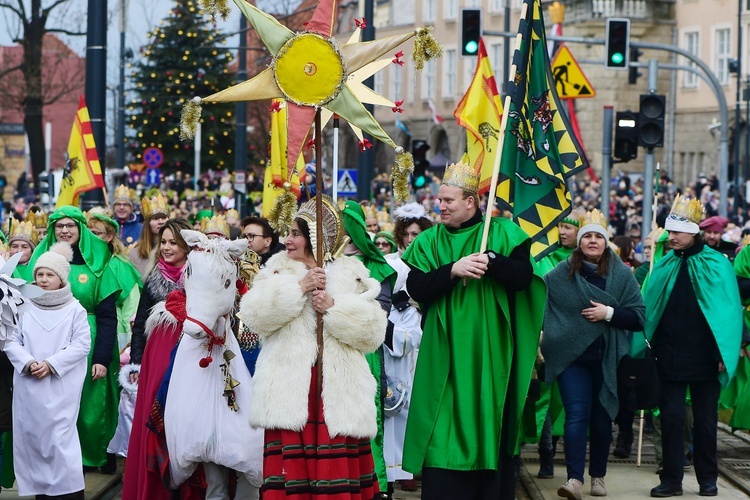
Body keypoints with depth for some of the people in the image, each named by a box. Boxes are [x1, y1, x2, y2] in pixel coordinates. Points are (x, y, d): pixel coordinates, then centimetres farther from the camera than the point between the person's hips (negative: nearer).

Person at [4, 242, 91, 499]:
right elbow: (12, 341, 6)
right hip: (28, 386, 4)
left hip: (61, 386, -4)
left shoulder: (75, 309, 2)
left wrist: (51, 364, -13)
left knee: (61, 438, -10)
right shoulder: (26, 309, 10)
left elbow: (81, 345, -5)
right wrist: (28, 363, -12)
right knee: (32, 436, 4)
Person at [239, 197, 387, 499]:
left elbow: (373, 331, 0)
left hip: (338, 391, -1)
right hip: (290, 390, 1)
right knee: (291, 468, -6)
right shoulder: (278, 268, 14)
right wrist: (299, 287, -8)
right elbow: (254, 315, -3)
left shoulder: (351, 274, 10)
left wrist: (333, 307, -10)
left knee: (337, 467, -6)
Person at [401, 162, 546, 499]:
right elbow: (415, 288, -3)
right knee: (444, 431, -3)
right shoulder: (429, 242, 9)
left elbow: (524, 276, -8)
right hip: (445, 355, 1)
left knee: (490, 427, 0)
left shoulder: (501, 234, 3)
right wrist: (453, 270, -17)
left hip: (489, 355, -1)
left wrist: (491, 262, -24)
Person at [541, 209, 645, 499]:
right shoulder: (560, 274, 0)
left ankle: (598, 476, 23)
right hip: (571, 356, -1)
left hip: (606, 359, 1)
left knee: (601, 418, 9)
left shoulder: (622, 275, 0)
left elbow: (638, 317, -1)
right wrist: (541, 337, 2)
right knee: (577, 415, -11)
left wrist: (609, 313, -15)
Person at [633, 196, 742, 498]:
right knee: (671, 417, 1)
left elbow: (728, 311, -7)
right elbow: (648, 310, 5)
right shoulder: (665, 266, 5)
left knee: (705, 419, 7)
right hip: (671, 357, 2)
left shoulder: (717, 265, -4)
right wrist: (642, 346, -5)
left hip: (704, 357, -2)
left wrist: (724, 355, -13)